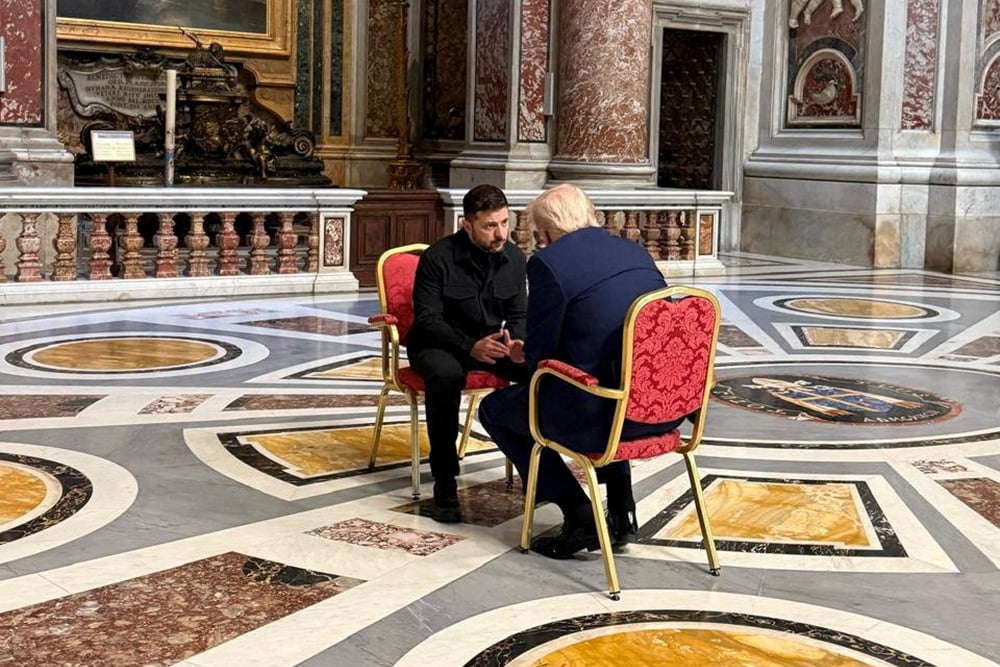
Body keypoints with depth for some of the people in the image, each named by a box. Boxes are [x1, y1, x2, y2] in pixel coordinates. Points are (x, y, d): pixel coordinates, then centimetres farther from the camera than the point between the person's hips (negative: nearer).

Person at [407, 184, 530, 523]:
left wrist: (514, 340, -17)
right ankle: (444, 485, -30)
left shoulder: (514, 257, 1)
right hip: (438, 344, -4)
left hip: (491, 343, 5)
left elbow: (519, 314, 8)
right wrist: (471, 346, -32)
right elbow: (428, 318, -17)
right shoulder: (438, 257, -15)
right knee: (446, 375, -40)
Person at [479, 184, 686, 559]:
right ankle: (621, 511, 31)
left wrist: (524, 354, 17)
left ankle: (578, 514, 9)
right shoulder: (636, 252, 12)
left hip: (598, 415, -7)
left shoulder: (548, 263, -9)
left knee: (494, 408, 17)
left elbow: (539, 354, -8)